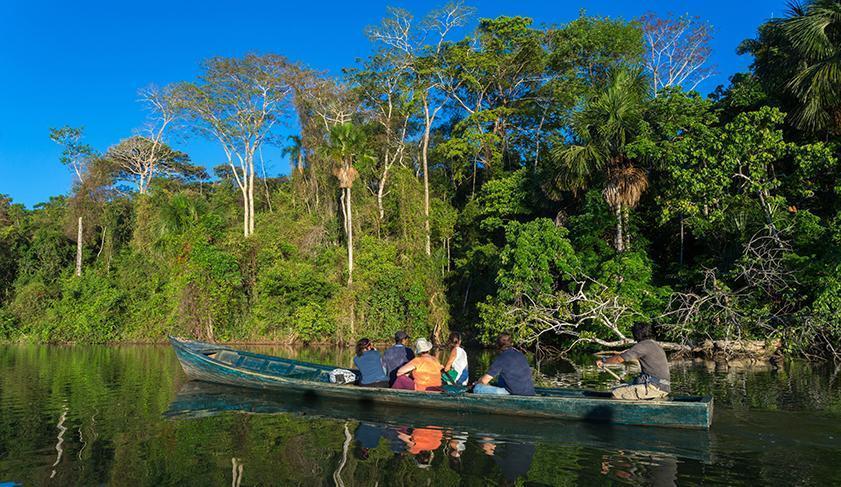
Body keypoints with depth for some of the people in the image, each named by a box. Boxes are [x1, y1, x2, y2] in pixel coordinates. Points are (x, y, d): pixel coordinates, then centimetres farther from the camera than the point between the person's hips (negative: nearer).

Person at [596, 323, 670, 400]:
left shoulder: (643, 345, -7)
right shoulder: (656, 345, 18)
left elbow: (619, 359, -5)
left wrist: (603, 361, 9)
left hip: (654, 386, -9)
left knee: (616, 393, -11)